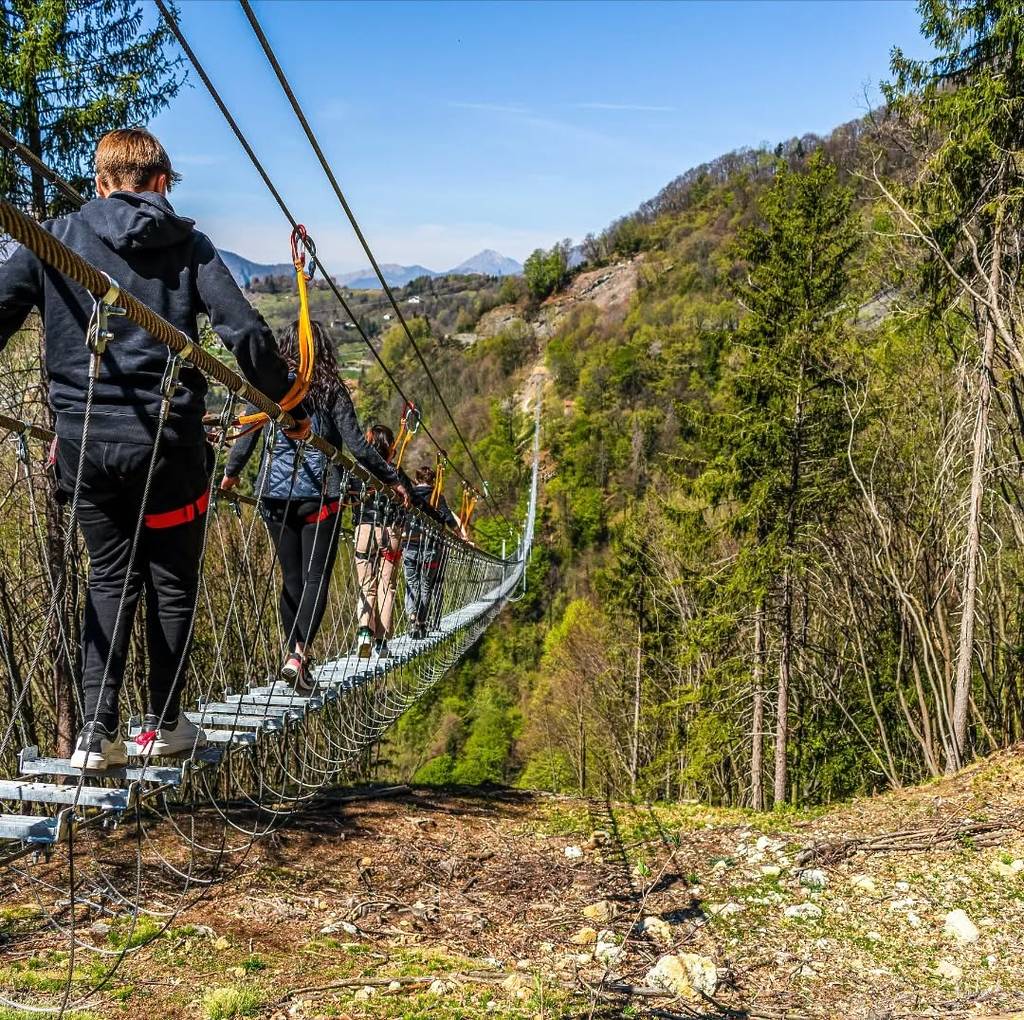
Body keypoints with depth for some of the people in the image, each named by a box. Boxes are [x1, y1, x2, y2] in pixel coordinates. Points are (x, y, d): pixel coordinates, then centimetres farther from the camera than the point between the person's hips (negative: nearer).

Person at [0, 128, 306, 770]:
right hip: (166, 438, -2)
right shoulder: (187, 244, 1)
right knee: (173, 581, 13)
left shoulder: (55, 237, 5)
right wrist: (287, 401, 6)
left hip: (82, 437, 2)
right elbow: (246, 333, -6)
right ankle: (164, 724, 22)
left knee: (110, 578, 14)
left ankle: (98, 734, 7)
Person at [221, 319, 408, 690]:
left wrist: (230, 473, 26)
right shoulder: (331, 389, -2)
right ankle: (298, 654, -16)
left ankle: (293, 652, 14)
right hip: (319, 494, -3)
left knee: (291, 577, 13)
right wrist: (392, 479, 5)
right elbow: (357, 445, -5)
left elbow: (247, 436, 8)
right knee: (315, 577, 0)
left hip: (275, 493, 3)